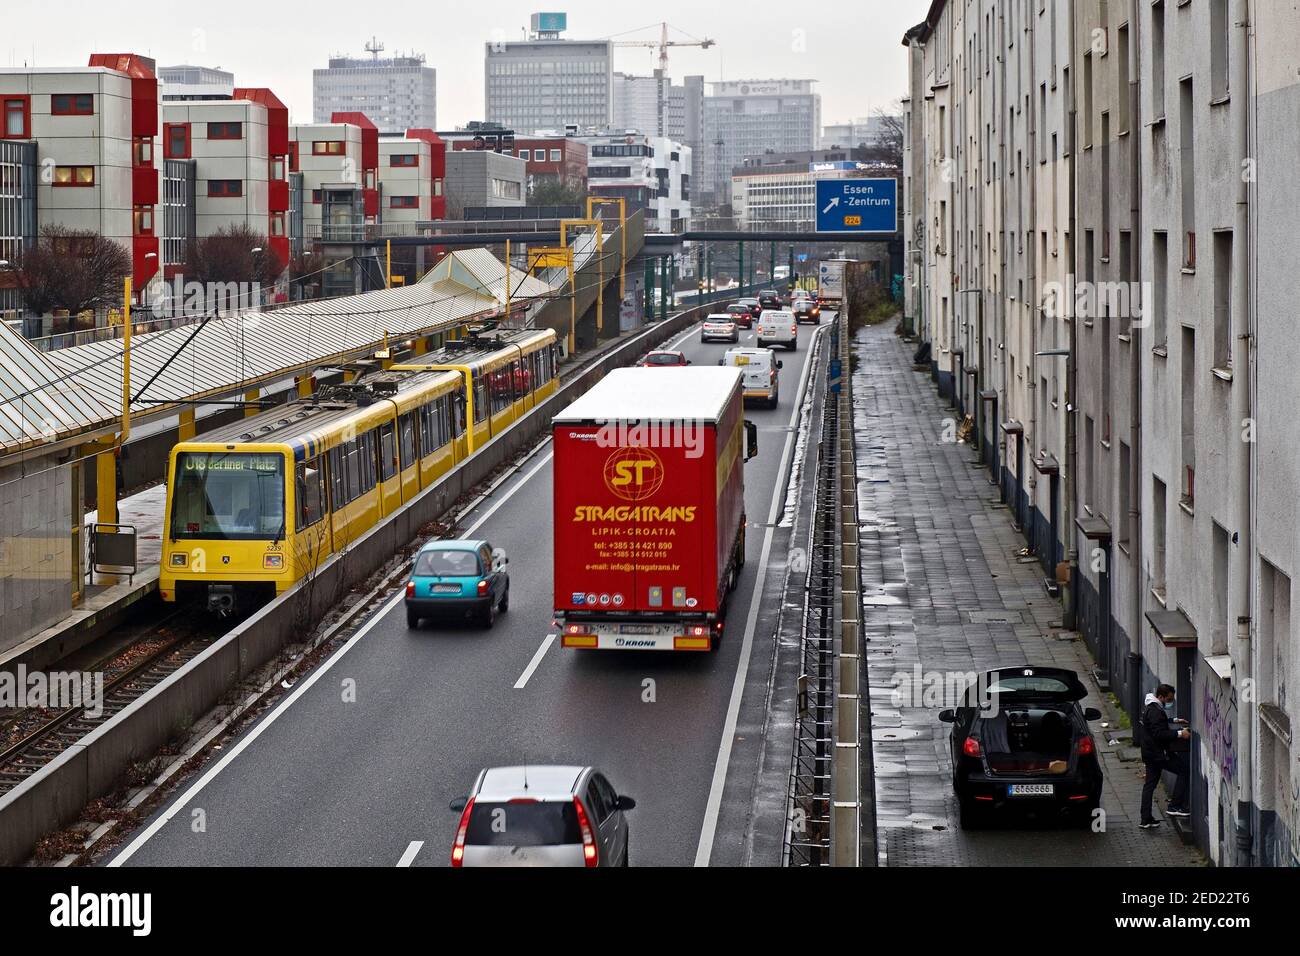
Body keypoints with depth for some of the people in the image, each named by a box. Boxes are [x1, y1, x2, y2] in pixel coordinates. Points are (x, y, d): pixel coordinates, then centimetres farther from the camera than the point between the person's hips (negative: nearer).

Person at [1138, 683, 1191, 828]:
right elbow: (1160, 734, -26)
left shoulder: (1149, 707, 14)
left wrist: (1174, 720, 29)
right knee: (1183, 770, -2)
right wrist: (1179, 733, -24)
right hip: (1158, 753, -10)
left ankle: (1146, 819, 11)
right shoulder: (1155, 711, -20)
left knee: (1149, 784, 11)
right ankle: (1175, 806, -5)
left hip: (1149, 753, 10)